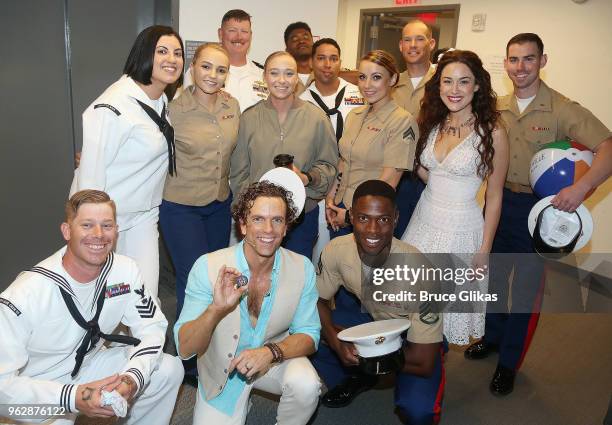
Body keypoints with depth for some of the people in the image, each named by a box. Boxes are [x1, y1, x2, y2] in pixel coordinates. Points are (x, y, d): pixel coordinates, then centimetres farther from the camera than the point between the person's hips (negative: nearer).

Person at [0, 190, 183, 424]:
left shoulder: (125, 270, -14)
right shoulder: (24, 295, -27)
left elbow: (151, 326, -6)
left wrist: (133, 378, -23)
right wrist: (73, 398, -34)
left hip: (90, 364, 4)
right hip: (34, 394, -4)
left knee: (170, 369, -6)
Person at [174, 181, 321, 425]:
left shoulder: (303, 268, -15)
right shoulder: (208, 267, -21)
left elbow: (308, 335, -9)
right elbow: (184, 349, -22)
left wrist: (271, 352, -30)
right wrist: (215, 309, -42)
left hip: (275, 361, 0)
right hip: (221, 369, 0)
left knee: (306, 385, -27)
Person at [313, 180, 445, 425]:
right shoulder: (336, 251, -23)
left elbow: (423, 364, -29)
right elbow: (318, 300, -5)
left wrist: (360, 349, -21)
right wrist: (335, 341, -24)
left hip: (412, 339, -4)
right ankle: (357, 379, 13)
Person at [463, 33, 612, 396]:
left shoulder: (562, 109, -14)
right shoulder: (496, 108, 0)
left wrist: (583, 186, -37)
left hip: (538, 207, -4)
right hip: (498, 201, 4)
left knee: (526, 288, 7)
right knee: (492, 275, 19)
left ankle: (509, 363, 26)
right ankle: (493, 336, 44)